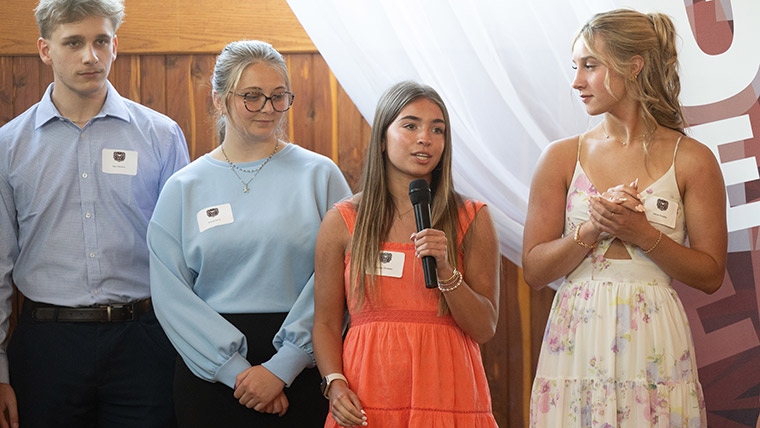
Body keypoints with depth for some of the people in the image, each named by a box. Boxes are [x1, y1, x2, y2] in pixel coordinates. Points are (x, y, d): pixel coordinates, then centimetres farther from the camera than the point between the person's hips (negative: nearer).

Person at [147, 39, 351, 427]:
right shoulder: (183, 188, 5)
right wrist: (236, 370, -11)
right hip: (210, 371, 1)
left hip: (299, 368, -1)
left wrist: (281, 367, -13)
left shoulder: (319, 175, 1)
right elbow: (171, 294, -1)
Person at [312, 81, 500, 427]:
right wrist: (335, 384, -11)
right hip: (367, 400, 0)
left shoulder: (472, 220, 4)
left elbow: (485, 329, 0)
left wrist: (445, 271, -14)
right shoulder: (342, 222, 3)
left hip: (447, 394, 0)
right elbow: (326, 323, 5)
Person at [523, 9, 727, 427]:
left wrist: (642, 234, -13)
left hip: (654, 346, -1)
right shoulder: (561, 157, 5)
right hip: (577, 342, 2)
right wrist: (592, 230, -12)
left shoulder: (692, 160, 0)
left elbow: (710, 275, 0)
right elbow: (534, 270, 3)